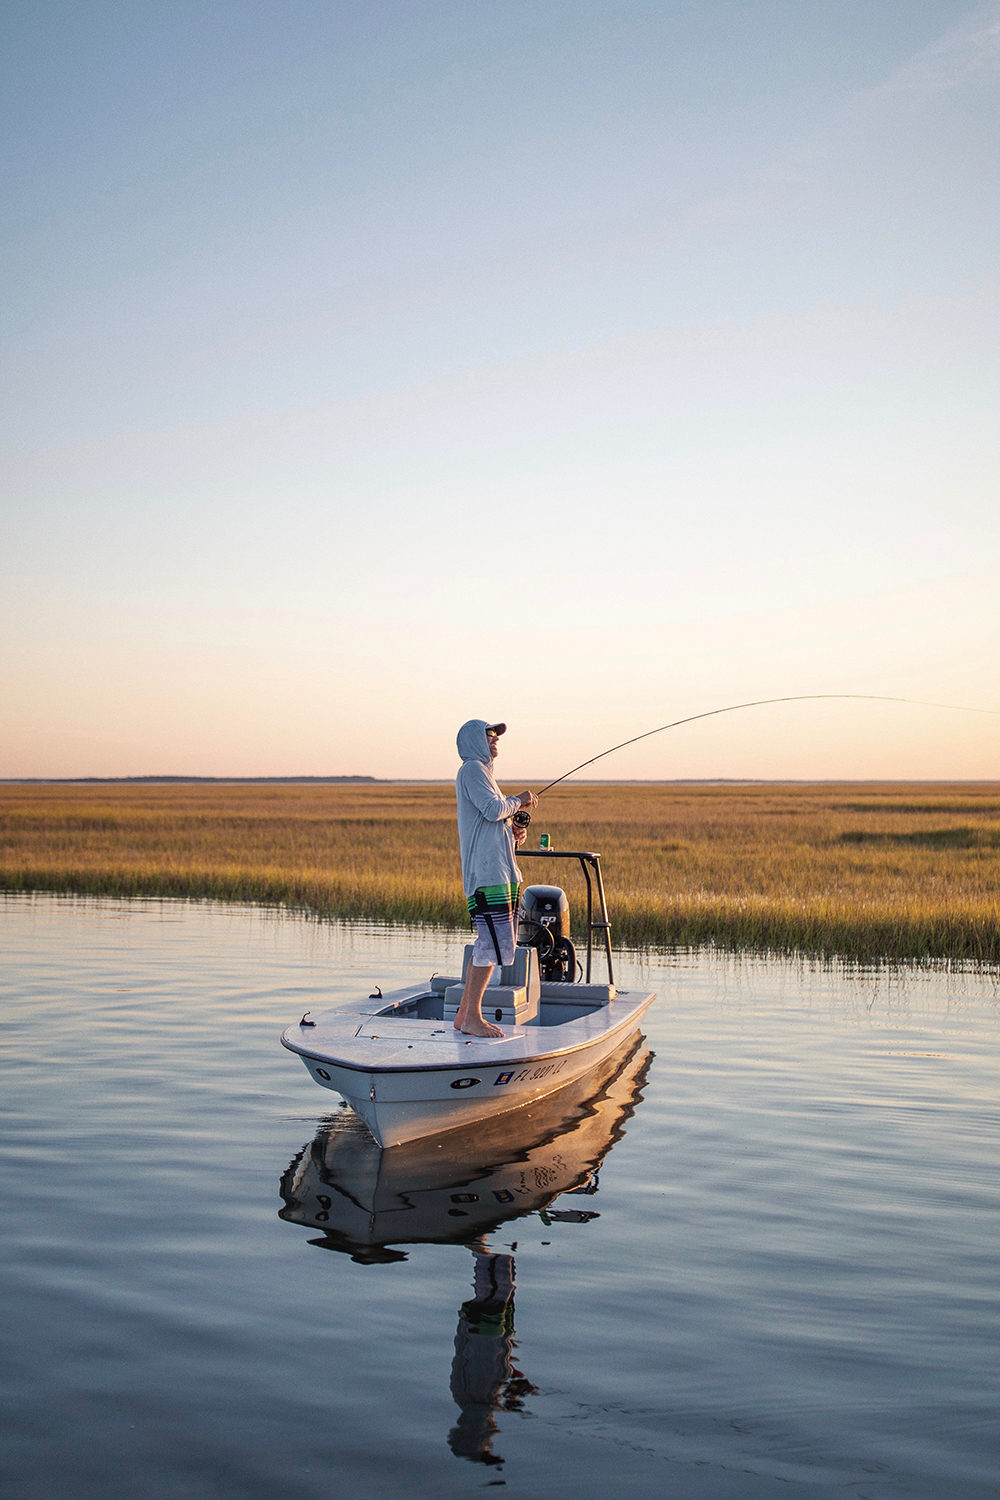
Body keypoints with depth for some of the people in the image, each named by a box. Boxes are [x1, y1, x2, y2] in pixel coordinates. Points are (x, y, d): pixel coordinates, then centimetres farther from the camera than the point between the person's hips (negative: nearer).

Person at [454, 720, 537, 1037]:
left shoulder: (482, 771, 26)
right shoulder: (472, 769, -6)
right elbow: (493, 809, -19)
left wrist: (513, 832, 10)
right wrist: (519, 800, -3)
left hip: (500, 871, 10)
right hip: (486, 871, -10)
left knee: (489, 945, 10)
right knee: (492, 943, -13)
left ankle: (464, 1015, 15)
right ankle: (472, 1016, -8)